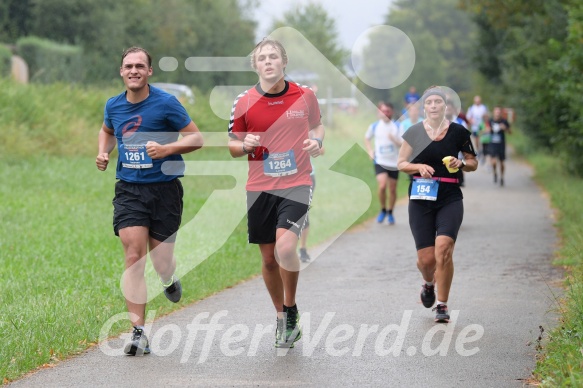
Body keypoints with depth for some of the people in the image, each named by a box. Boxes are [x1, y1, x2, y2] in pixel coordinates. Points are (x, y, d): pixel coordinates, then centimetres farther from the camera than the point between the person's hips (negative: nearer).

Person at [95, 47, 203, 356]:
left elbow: (196, 138, -4)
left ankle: (169, 280, 43)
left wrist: (166, 149, -21)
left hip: (164, 188, -2)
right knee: (134, 257, -13)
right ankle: (139, 333, -12)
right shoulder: (113, 105, 6)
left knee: (161, 264, 3)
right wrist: (103, 153, 9)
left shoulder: (166, 103, -6)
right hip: (128, 189, 2)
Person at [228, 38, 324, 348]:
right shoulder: (244, 102, -1)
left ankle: (291, 310, 1)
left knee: (285, 247, -22)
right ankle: (282, 319, 29)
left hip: (296, 184, -2)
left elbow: (317, 125, 18)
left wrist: (316, 140, -4)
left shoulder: (305, 96, 0)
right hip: (259, 188, 2)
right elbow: (232, 145, 7)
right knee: (269, 258, 9)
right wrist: (245, 146, -15)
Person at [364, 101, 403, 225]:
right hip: (380, 161, -1)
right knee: (382, 185, -19)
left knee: (392, 189, 7)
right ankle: (383, 210, 3)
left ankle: (390, 212, 28)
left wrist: (394, 139, -26)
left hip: (394, 162, 1)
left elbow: (402, 144, -7)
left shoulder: (397, 127, -2)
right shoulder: (374, 126, 2)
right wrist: (370, 151, 6)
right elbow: (367, 138, 20)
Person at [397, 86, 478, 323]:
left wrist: (461, 164, -9)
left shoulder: (458, 132, 3)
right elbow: (401, 163, 8)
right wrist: (419, 166, -11)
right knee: (426, 258, -2)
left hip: (450, 199, -1)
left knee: (443, 248, -20)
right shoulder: (414, 132, 3)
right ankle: (429, 283, 36)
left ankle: (442, 305, -6)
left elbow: (473, 163, 12)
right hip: (421, 199, 1)